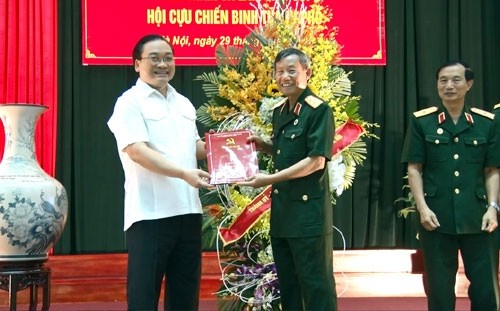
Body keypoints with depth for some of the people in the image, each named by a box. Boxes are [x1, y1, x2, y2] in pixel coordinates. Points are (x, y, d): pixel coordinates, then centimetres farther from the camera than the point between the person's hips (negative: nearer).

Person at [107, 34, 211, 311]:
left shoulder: (184, 104, 16)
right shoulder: (130, 102, -6)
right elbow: (137, 151, -17)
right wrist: (184, 174, -27)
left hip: (187, 211, 7)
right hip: (150, 214, -7)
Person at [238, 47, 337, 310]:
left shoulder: (319, 110, -11)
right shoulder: (279, 112, 12)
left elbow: (316, 161, -17)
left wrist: (270, 179, -20)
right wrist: (262, 146, 4)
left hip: (309, 210, -8)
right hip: (281, 209, 8)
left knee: (315, 283, -1)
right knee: (287, 284, 15)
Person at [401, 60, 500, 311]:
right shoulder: (421, 121, 2)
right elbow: (414, 169, 1)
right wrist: (422, 208, -9)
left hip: (478, 218, 1)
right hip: (436, 218, -1)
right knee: (439, 290, 8)